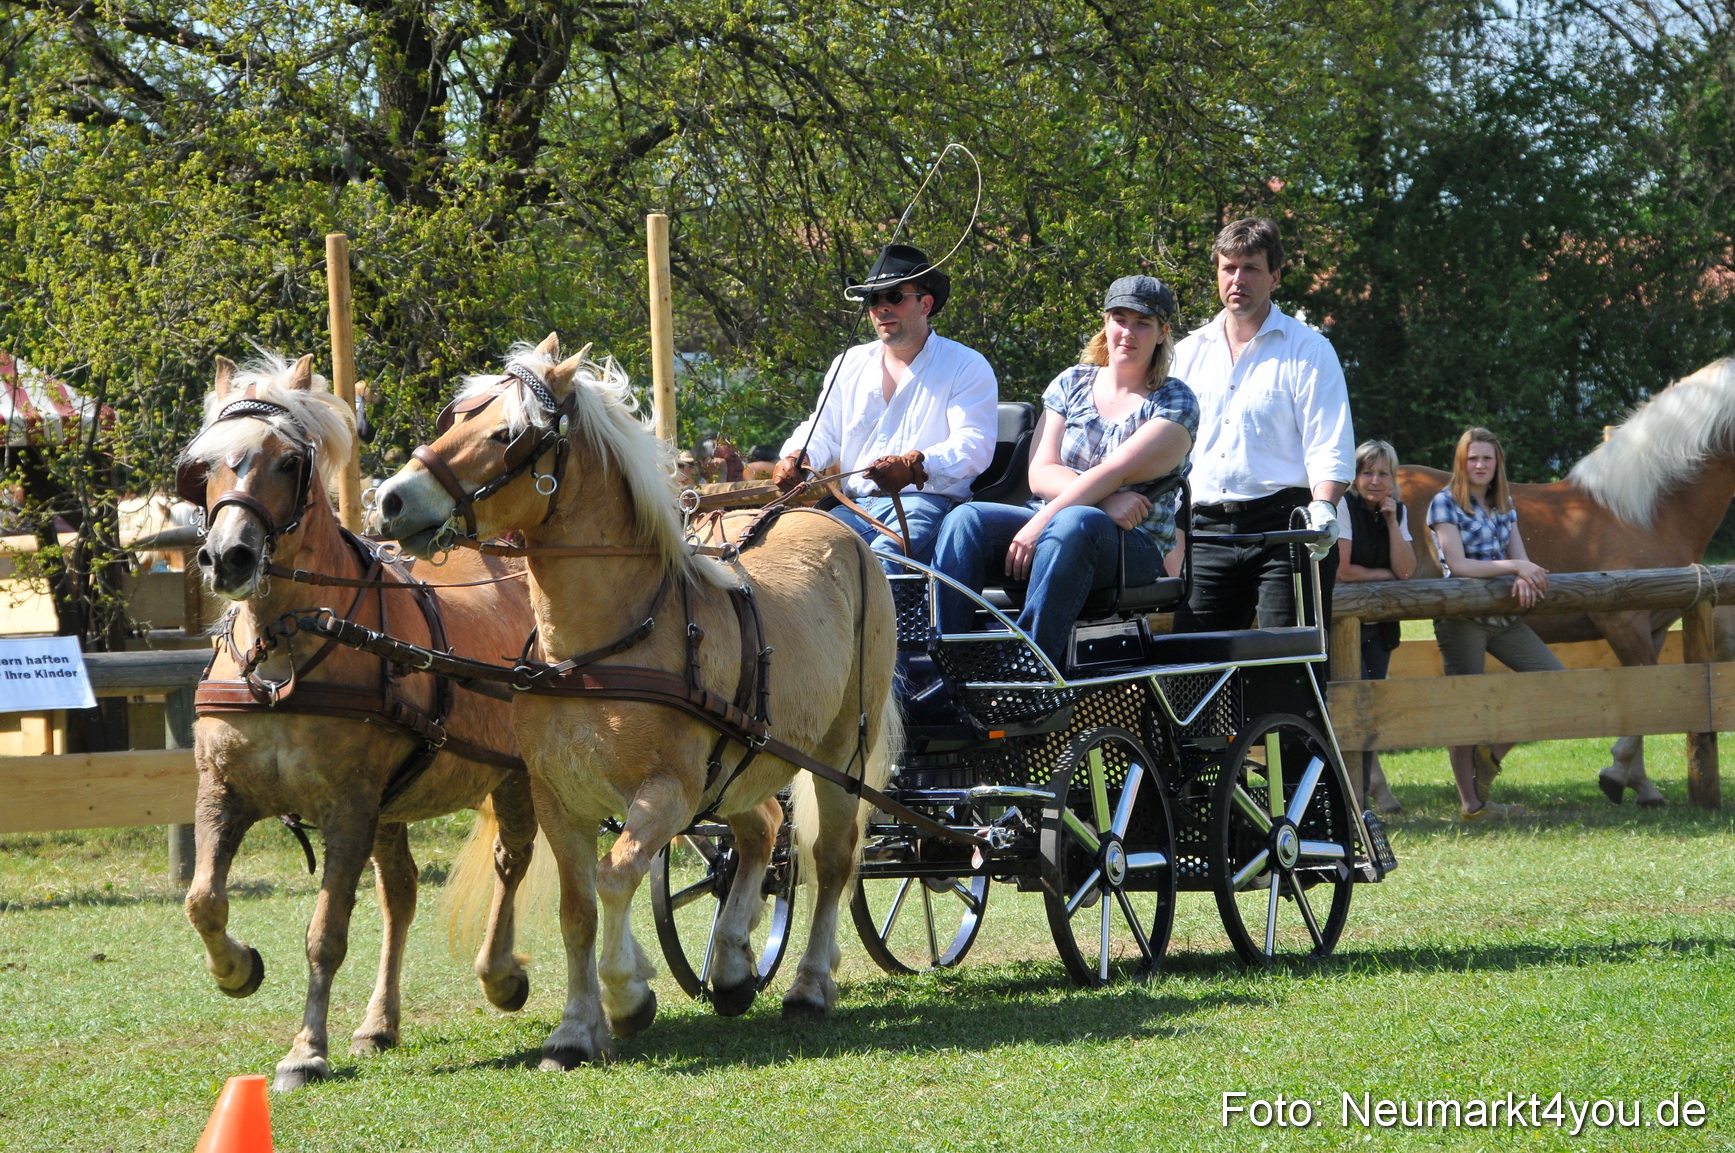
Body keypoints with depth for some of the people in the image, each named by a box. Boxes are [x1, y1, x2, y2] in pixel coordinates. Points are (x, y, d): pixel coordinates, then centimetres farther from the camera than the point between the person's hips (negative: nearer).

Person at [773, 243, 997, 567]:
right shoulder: (850, 366, 24)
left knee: (882, 558, -40)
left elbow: (974, 445, -7)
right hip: (856, 508, 5)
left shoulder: (966, 367, 6)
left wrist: (916, 466, -28)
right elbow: (822, 434, 26)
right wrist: (797, 458, 0)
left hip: (927, 504, -5)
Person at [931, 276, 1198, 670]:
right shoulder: (1071, 384, 16)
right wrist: (1105, 500, -15)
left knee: (1074, 523, -39)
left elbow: (1114, 472, -11)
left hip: (1132, 545, -4)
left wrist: (1040, 524, -22)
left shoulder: (1175, 403, 2)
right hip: (1047, 522, 4)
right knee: (966, 519, -25)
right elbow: (1040, 472, 3)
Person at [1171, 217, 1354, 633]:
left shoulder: (1308, 350, 4)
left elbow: (1329, 449, -4)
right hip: (1206, 530, 4)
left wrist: (1322, 507, -21)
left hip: (1285, 526, -4)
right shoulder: (1189, 353, 18)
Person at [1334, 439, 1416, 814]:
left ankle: (1361, 796, 9)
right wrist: (1383, 574, -3)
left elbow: (1406, 570, -4)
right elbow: (1340, 570, -15)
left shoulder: (1398, 511, 7)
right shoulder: (1344, 506, -10)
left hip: (1379, 624, 5)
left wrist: (1391, 520, -9)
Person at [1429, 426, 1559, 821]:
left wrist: (1524, 578, -17)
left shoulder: (1503, 504, 15)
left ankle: (1492, 756, 12)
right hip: (1461, 617, -7)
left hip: (1502, 617, 7)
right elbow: (1458, 565, -13)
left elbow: (1520, 557, 7)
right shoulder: (1445, 503, -5)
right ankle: (1471, 803, 1)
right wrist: (1513, 567, -16)